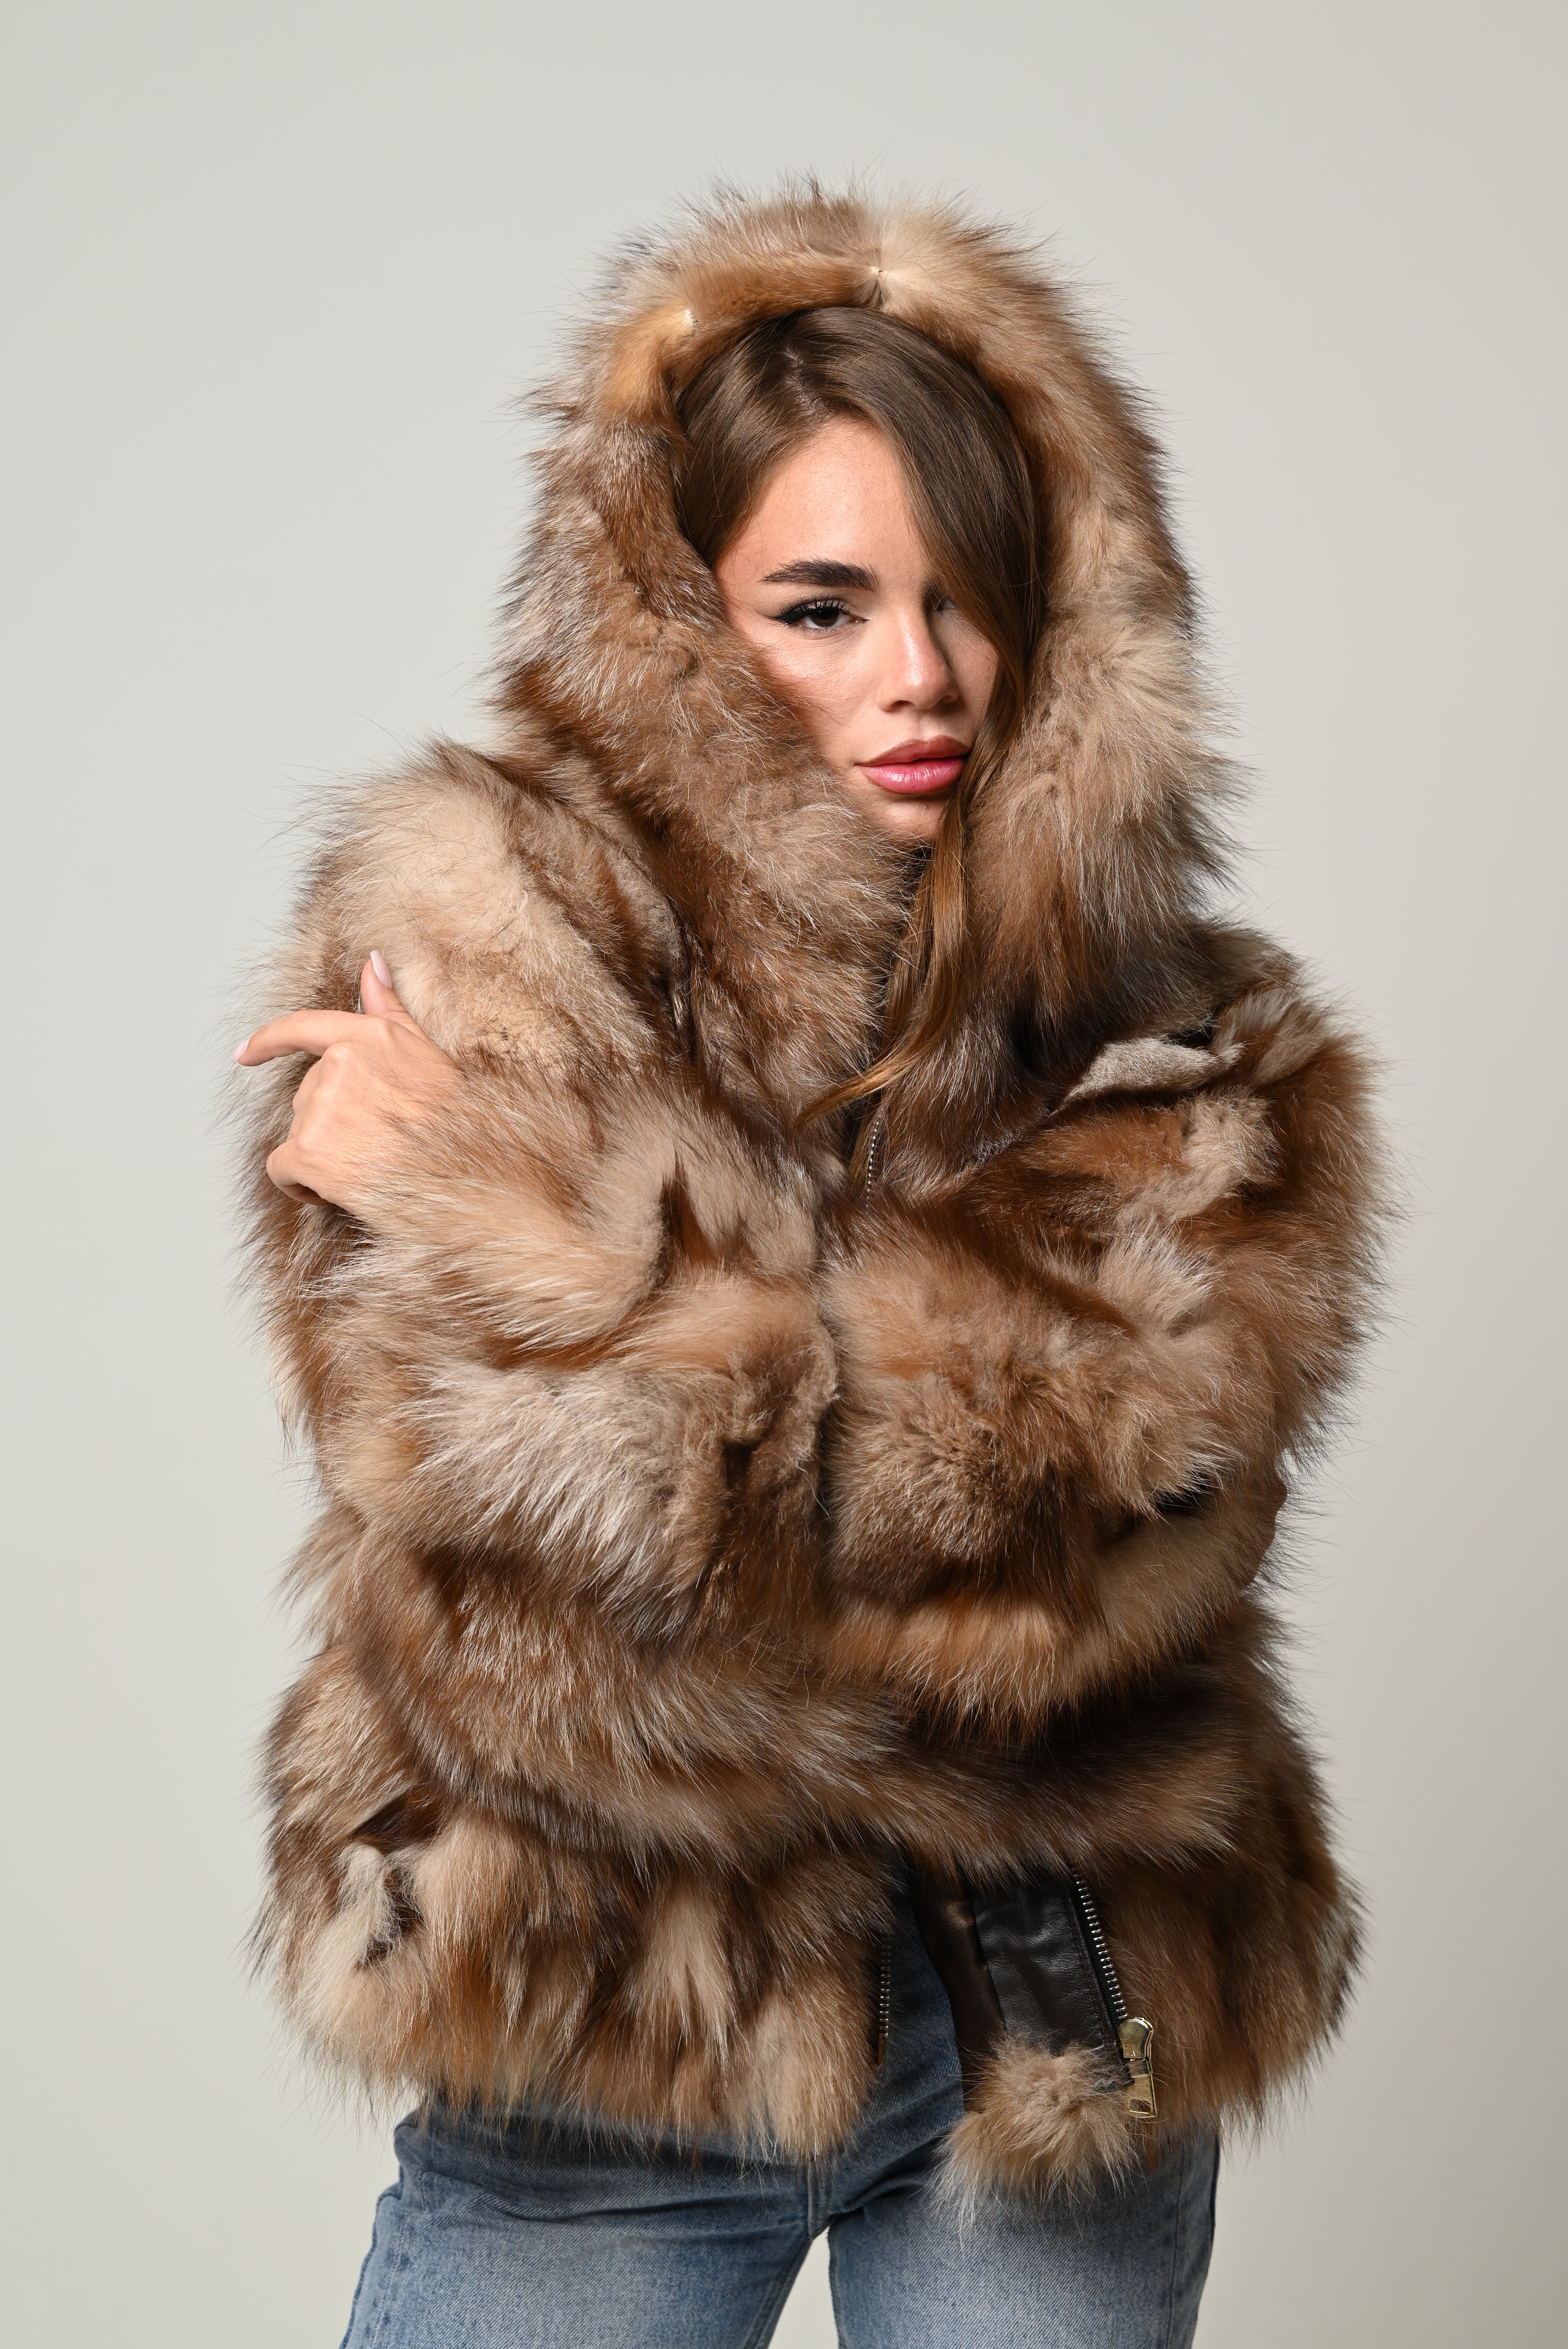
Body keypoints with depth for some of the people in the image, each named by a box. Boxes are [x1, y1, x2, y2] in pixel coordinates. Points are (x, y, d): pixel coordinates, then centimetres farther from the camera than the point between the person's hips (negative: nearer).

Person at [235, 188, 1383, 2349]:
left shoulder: (1177, 1045, -2)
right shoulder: (468, 944, -11)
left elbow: (1073, 1482, -20)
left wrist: (508, 1199, -22)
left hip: (1066, 2036, 2)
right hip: (602, 2042, -2)